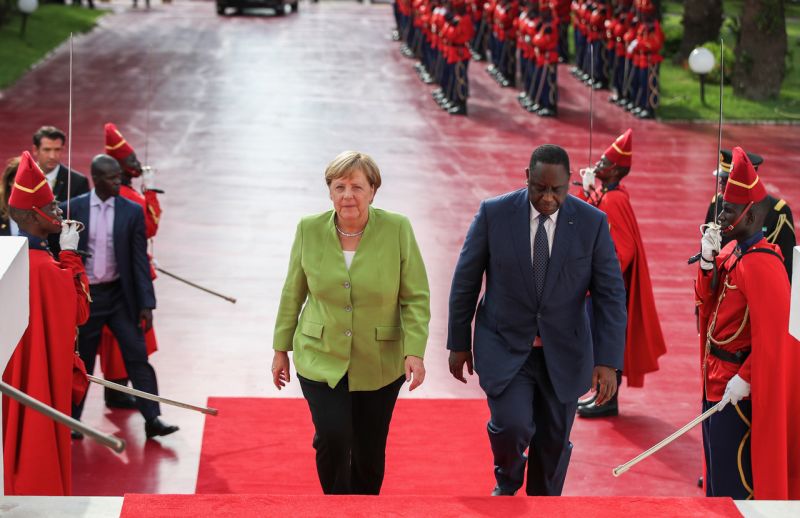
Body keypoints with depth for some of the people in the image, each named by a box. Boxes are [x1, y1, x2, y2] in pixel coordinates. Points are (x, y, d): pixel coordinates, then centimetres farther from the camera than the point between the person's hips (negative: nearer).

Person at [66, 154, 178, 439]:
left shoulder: (132, 211, -3)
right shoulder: (74, 209, -3)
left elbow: (140, 260, -3)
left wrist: (146, 304, -7)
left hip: (120, 295, 0)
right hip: (85, 295, 0)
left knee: (137, 357, -3)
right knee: (81, 360, 9)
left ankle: (152, 420, 1)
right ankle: (71, 419, 24)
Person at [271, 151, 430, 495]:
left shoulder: (397, 229, -9)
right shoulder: (309, 229, -4)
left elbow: (416, 297, -5)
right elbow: (292, 294, 7)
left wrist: (415, 351, -15)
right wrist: (281, 349, 11)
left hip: (379, 365, 0)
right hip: (320, 360, 0)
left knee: (369, 454, 9)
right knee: (333, 439, -16)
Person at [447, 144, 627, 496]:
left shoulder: (592, 223, -7)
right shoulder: (494, 213, -9)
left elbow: (611, 295, -6)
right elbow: (465, 281, 0)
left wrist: (609, 361, -13)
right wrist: (459, 344, 3)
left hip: (563, 353, 2)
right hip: (505, 348, -1)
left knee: (554, 442, 9)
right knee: (512, 425, -17)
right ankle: (507, 481, 17)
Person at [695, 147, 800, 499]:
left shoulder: (761, 264, -22)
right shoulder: (730, 251, 7)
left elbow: (771, 336, -25)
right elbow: (706, 301, 12)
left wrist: (744, 378, -24)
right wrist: (707, 260, -2)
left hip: (737, 383, -10)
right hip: (717, 375, 10)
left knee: (737, 470, -1)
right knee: (718, 456, 19)